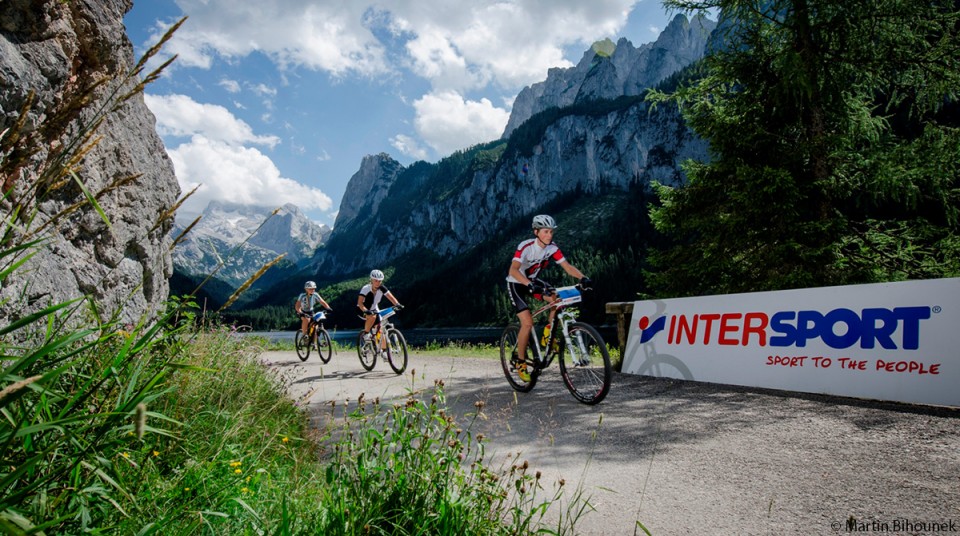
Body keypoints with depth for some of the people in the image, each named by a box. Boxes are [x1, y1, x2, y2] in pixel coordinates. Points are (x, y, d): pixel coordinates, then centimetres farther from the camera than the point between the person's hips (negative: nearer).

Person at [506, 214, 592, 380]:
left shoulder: (552, 248, -12)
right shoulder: (526, 246, -28)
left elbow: (567, 266, -17)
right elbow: (513, 270, -41)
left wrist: (583, 277, -35)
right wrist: (529, 284, -57)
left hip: (533, 281, 5)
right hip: (516, 284, -5)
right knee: (528, 323, -19)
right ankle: (521, 363, -1)